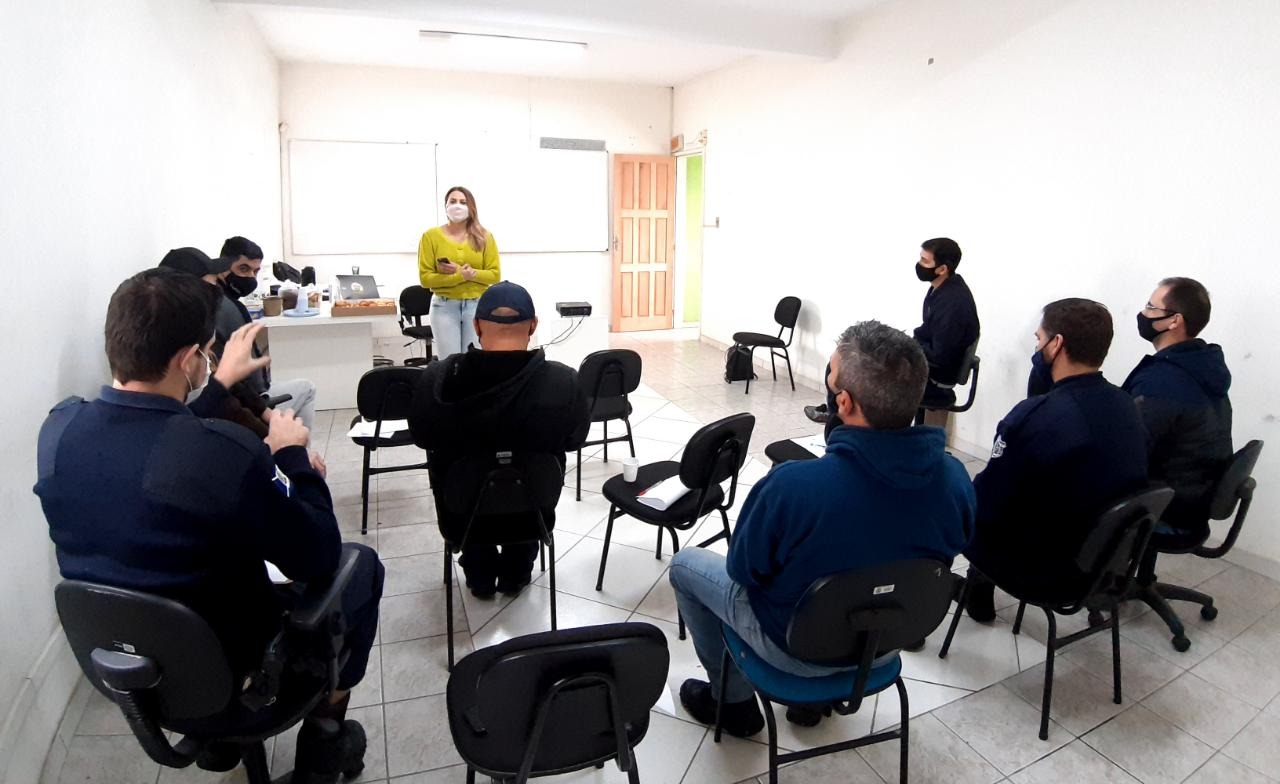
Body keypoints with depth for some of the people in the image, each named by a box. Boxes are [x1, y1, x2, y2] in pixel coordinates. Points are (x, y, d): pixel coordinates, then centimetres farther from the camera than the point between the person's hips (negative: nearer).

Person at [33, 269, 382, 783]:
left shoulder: (59, 428, -14)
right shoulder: (226, 453, -35)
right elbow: (319, 558, -20)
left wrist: (220, 384, 15)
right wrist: (292, 454, -10)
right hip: (225, 666, -6)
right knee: (361, 564, 15)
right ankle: (323, 742, 26)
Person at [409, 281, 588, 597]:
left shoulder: (435, 379, -22)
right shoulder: (565, 382, -26)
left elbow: (421, 438, -2)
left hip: (461, 515, 1)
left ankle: (479, 575, 46)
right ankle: (516, 574, 45)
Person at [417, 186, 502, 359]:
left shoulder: (484, 236, 4)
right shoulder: (431, 236, 0)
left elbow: (495, 275, 1)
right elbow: (425, 278, -4)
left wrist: (471, 273, -17)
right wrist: (460, 276, -17)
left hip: (478, 305, 1)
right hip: (444, 307, -1)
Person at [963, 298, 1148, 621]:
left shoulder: (1035, 416, -30)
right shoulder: (1126, 406, -5)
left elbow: (984, 504, -20)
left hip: (1039, 570, -7)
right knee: (985, 497, 24)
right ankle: (979, 592, 38)